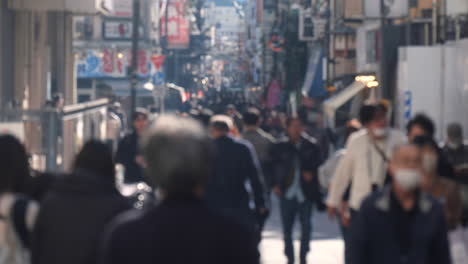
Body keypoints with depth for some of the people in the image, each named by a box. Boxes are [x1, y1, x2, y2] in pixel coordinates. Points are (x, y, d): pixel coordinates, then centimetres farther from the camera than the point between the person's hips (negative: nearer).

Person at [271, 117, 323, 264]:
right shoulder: (281, 146, 2)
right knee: (287, 228, 4)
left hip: (305, 193, 0)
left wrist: (311, 173, -11)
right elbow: (275, 166, 6)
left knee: (306, 227, 3)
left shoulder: (311, 146, 0)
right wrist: (276, 185, -5)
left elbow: (317, 164, 7)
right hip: (287, 193, 0)